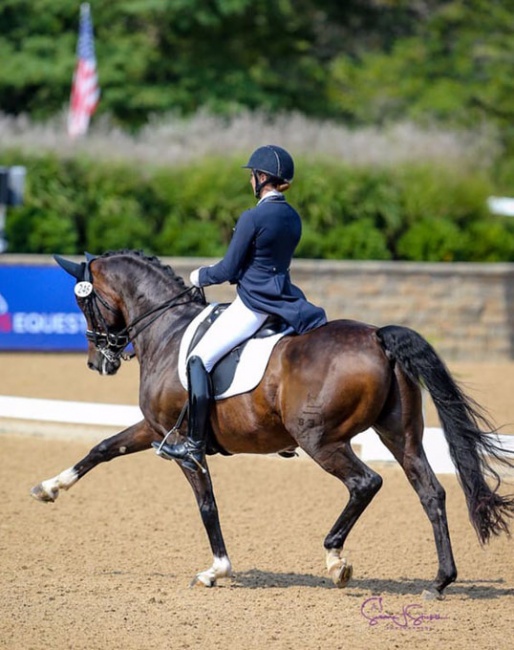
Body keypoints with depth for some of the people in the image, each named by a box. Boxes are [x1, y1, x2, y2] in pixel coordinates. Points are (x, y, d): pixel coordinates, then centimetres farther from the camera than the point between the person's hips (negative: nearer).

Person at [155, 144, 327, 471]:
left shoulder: (253, 218, -16)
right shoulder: (293, 218, 8)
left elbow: (229, 270, -12)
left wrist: (202, 276, 8)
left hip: (252, 305, -8)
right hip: (282, 300, 8)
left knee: (199, 359, -8)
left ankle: (195, 446, -12)